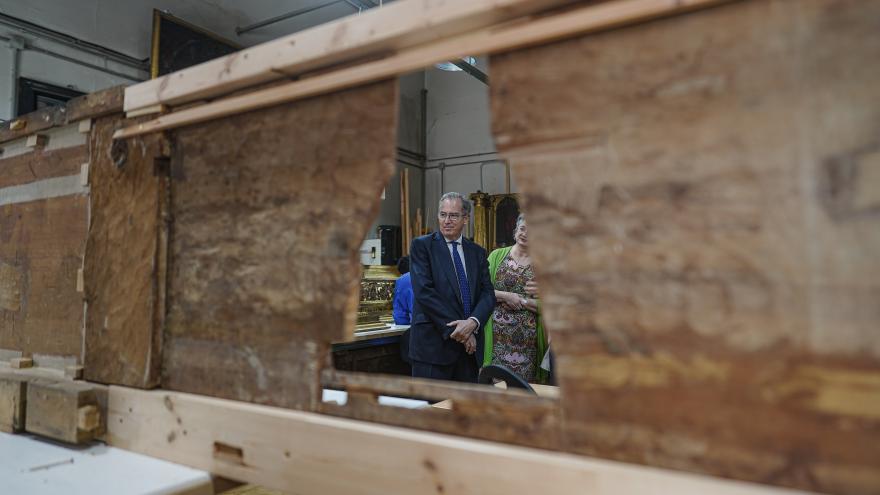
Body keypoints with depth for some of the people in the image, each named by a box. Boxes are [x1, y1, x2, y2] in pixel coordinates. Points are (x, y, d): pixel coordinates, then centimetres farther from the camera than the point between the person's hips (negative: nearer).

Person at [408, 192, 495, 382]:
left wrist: (473, 322, -14)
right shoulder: (421, 245, -1)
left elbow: (488, 293, 6)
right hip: (433, 344, -4)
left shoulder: (477, 252, 13)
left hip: (469, 344, 4)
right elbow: (424, 292, -11)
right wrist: (456, 328, -14)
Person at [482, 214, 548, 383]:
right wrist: (507, 296, -12)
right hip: (498, 331, 0)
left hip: (527, 335, 1)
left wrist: (521, 301, -10)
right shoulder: (497, 255, 6)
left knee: (524, 380, 3)